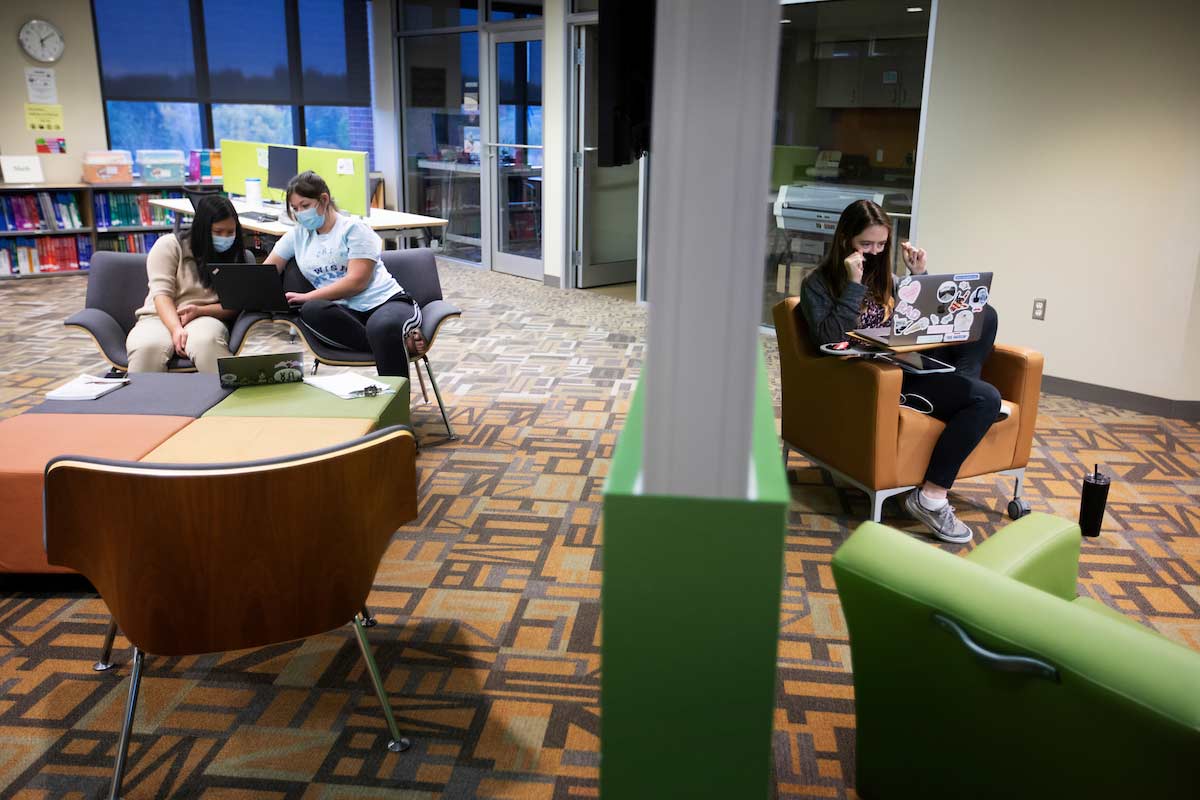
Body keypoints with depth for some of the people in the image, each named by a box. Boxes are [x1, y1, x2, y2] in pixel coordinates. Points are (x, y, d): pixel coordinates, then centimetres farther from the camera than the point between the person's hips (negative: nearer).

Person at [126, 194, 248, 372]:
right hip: (161, 318, 0)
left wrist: (200, 310, -16)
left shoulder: (236, 256, 10)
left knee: (206, 342, -38)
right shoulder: (170, 245, 3)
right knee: (147, 347, -36)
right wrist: (176, 329, -26)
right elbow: (161, 294, -7)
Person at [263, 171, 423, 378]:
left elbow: (357, 281, -9)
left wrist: (306, 297, -14)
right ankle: (399, 340, -30)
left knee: (382, 327, -41)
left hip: (386, 301, -4)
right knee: (311, 311, -31)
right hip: (346, 312, 5)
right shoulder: (297, 235, 19)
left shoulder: (354, 228, 2)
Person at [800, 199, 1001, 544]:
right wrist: (854, 285, -19)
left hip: (910, 366, 7)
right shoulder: (818, 285, -2)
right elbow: (830, 338, -18)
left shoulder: (884, 277, 16)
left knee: (983, 315, -3)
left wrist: (919, 277, 6)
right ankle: (931, 497, -22)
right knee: (986, 398, -23)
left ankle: (960, 389, -8)